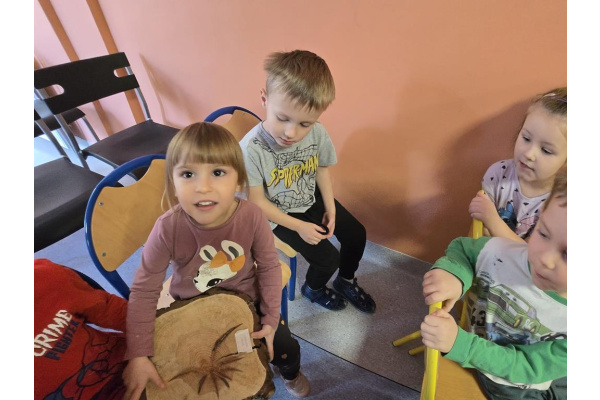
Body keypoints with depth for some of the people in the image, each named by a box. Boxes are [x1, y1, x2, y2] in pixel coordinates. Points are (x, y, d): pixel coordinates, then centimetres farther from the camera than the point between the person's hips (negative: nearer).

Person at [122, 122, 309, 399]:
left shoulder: (252, 217, -30)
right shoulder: (167, 229, -31)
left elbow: (269, 267, -15)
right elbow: (144, 291, -17)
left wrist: (271, 320, -11)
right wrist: (138, 356, -16)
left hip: (246, 297, 0)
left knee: (286, 349, 8)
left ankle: (290, 372, 48)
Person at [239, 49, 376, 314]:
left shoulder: (317, 133, -19)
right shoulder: (251, 148, -31)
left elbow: (322, 168, 1)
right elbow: (257, 202, -21)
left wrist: (330, 208, -4)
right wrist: (299, 226, -18)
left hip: (312, 198, 5)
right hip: (280, 213, -4)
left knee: (356, 234, 6)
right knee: (328, 258, -8)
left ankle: (346, 281, 38)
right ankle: (313, 289, 30)